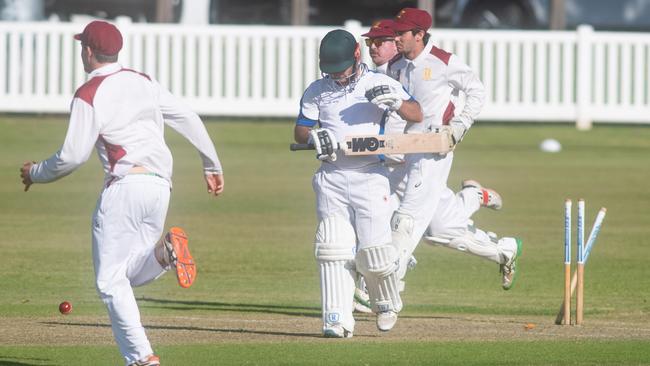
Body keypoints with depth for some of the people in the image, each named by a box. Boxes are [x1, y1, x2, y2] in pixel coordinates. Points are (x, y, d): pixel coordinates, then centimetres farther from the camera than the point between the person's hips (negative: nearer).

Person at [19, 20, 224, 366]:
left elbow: (73, 156, -8)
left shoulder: (88, 95, -4)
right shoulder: (143, 82, 16)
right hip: (160, 185, 7)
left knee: (111, 279, -1)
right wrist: (213, 166, 21)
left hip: (125, 185, -7)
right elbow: (189, 120, 14)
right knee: (132, 273, 15)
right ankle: (164, 252, -18)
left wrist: (35, 173, 9)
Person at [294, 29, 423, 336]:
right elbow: (299, 130, 12)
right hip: (331, 178, 2)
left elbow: (417, 115, -2)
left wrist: (396, 102, -24)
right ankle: (337, 320, -8)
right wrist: (314, 138, -12)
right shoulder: (316, 91, 10)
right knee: (333, 247, -8)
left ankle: (386, 303, 21)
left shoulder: (379, 84, 3)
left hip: (369, 176, -2)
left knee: (373, 250, -7)